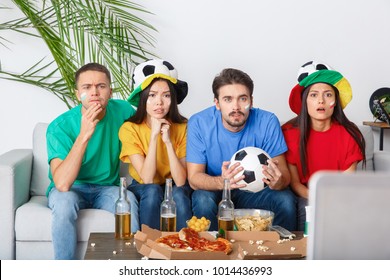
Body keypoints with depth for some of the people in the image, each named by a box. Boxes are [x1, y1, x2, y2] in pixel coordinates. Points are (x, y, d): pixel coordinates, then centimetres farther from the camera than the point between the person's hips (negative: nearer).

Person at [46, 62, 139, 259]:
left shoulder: (122, 111, -9)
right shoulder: (60, 127, -20)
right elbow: (62, 184, -31)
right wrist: (84, 135, -36)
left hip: (107, 188, 2)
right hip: (72, 189, -2)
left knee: (128, 199, -30)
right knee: (64, 200, -35)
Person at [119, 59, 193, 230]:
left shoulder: (182, 128, -14)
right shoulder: (129, 129, -17)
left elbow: (180, 181, -21)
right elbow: (147, 179, -24)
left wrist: (168, 141, -31)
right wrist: (154, 135, -30)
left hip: (174, 189, 1)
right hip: (143, 190, 0)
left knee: (178, 194, -33)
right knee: (152, 191, -33)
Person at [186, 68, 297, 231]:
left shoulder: (268, 122, -14)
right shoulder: (199, 123, -16)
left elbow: (284, 174, -14)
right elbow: (194, 177, -18)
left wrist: (278, 181, -40)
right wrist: (221, 182, -40)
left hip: (254, 192, 1)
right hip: (214, 191, -1)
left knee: (286, 199, -25)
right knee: (203, 199, -32)